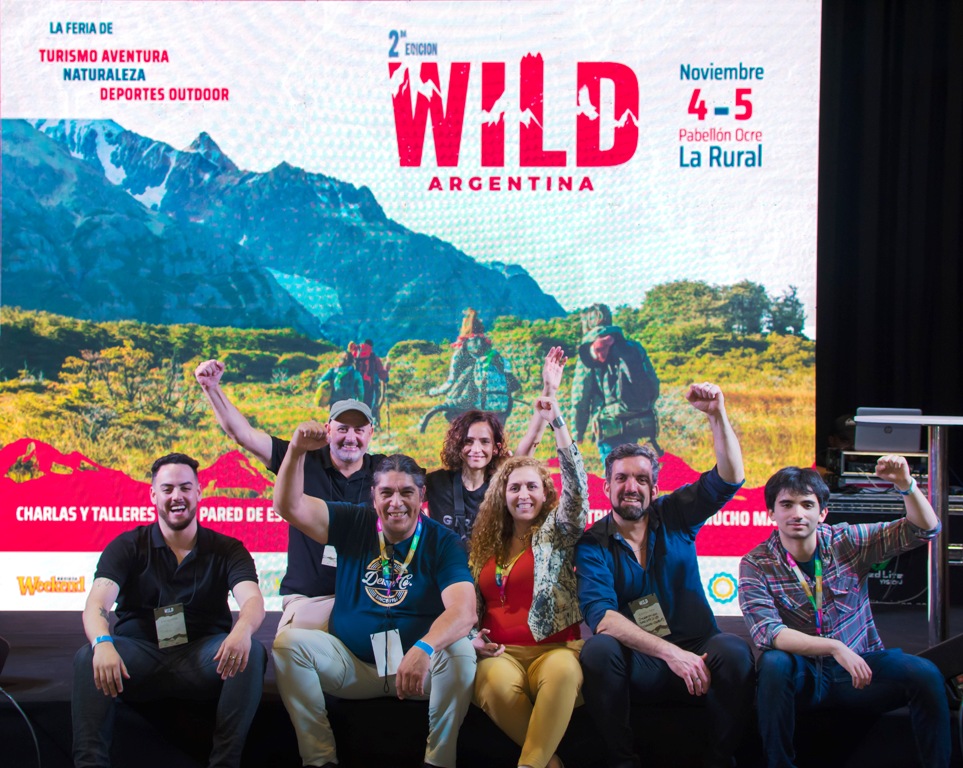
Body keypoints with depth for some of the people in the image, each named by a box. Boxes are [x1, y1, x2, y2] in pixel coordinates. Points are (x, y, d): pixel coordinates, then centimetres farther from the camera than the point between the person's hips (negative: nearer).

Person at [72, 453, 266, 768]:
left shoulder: (226, 550, 6)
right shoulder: (127, 546, 5)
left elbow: (253, 600, -13)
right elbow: (97, 602, -12)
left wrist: (242, 629, -40)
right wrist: (102, 643, -37)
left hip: (202, 659, 0)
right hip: (139, 654, 0)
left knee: (251, 652, -30)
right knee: (88, 657, -30)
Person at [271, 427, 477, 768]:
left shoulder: (442, 542, -7)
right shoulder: (353, 524, 3)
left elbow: (464, 611, -22)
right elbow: (289, 507, -7)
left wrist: (424, 649, -42)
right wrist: (296, 451, -25)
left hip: (419, 664, -2)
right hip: (352, 666, 2)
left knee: (460, 652, -31)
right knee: (289, 642, -18)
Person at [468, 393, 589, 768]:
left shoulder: (557, 533, 8)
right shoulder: (485, 545, 19)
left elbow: (576, 486, -9)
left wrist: (556, 422, -15)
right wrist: (472, 636, 1)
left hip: (553, 648, -2)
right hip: (500, 652, 2)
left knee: (563, 672, -40)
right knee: (499, 682, -36)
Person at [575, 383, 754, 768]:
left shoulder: (675, 516, 8)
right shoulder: (592, 545, 1)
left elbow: (729, 478, -5)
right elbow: (601, 615, -15)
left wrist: (717, 415, -20)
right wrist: (669, 652, -26)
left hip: (694, 656, 2)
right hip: (637, 665, -1)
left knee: (734, 649, -31)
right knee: (598, 649, -33)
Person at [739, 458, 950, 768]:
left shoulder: (848, 541, 0)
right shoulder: (756, 565, -7)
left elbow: (924, 529, -3)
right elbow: (767, 633, -20)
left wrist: (905, 485, -22)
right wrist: (834, 648, -31)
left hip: (859, 668, 2)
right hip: (804, 676, -2)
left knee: (925, 674, -23)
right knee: (774, 663, -34)